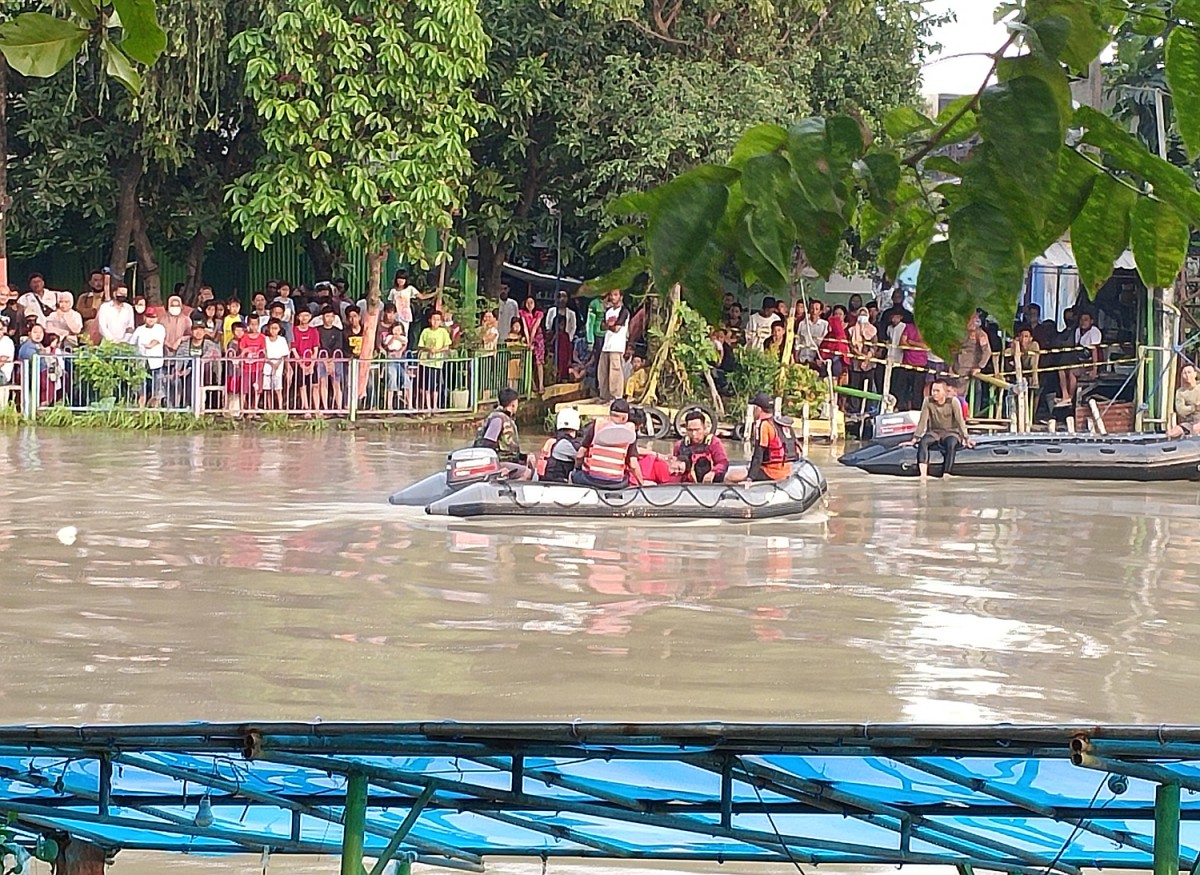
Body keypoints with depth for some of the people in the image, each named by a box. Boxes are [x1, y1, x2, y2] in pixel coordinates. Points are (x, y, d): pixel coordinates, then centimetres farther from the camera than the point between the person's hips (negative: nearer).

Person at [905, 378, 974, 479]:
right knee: (923, 442, -30)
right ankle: (923, 474, -45)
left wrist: (966, 438, -22)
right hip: (934, 432, 2)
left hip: (951, 432, -2)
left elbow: (960, 421, -15)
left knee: (951, 444, -37)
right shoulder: (928, 401, -6)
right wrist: (914, 439, -10)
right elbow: (922, 421, -5)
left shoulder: (953, 401, -12)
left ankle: (946, 474, -41)